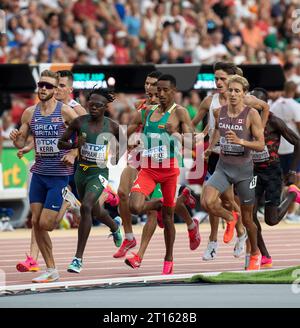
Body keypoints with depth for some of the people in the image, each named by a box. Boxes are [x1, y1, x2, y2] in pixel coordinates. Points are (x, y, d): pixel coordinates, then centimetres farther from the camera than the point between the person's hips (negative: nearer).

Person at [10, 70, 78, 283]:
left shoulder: (65, 112, -10)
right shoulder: (30, 113, 5)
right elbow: (21, 143, 12)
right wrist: (16, 139, -10)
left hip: (60, 175, -5)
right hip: (39, 174, 5)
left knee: (46, 224, -8)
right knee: (36, 222, 2)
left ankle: (66, 203, 24)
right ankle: (51, 270, 13)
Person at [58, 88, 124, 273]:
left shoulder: (112, 126, -5)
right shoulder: (80, 122, -4)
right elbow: (61, 143, 0)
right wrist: (75, 144, -18)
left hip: (99, 173, -4)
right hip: (81, 172, 4)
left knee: (86, 207, -26)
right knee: (95, 211, 22)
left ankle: (79, 258, -22)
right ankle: (115, 225, 61)